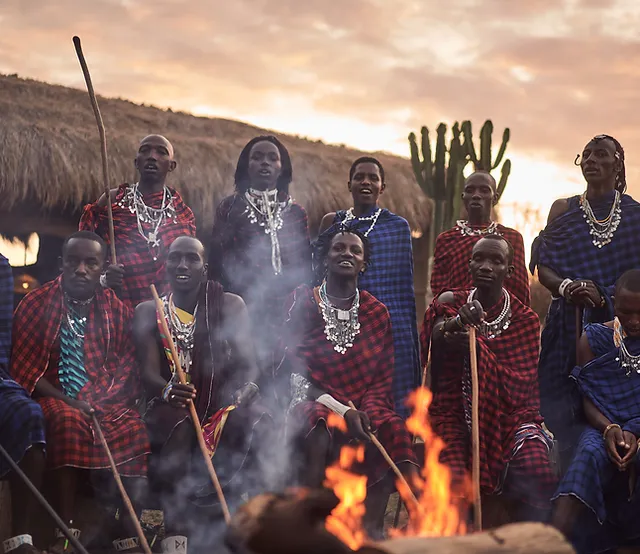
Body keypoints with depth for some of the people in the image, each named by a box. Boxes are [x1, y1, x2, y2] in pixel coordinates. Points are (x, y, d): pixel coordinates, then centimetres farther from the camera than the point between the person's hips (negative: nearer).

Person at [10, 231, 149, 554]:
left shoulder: (117, 310, 10)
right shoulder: (36, 304, 3)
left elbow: (127, 366, 5)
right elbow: (23, 366, -2)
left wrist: (99, 401, -14)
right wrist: (66, 401, -14)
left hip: (106, 403, 3)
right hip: (56, 399, -3)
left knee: (134, 429, -28)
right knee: (68, 421, -36)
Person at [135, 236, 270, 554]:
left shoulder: (230, 306, 11)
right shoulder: (148, 312, 11)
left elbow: (248, 362, 3)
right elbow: (148, 371, -3)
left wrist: (245, 389, -20)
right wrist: (167, 390, -27)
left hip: (223, 405, 1)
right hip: (172, 408, 0)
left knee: (256, 426, -34)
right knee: (180, 428, -37)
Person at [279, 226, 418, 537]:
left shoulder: (377, 312, 13)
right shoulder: (304, 302, 4)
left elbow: (382, 379, 10)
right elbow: (294, 372, -3)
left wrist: (368, 410, -14)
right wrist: (342, 411, -17)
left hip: (363, 408, 3)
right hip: (313, 403, -2)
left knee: (392, 431, -29)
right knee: (318, 436, -36)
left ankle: (372, 529, -30)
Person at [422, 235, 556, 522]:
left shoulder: (525, 319, 5)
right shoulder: (450, 303, 8)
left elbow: (518, 387, -5)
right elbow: (434, 339, -13)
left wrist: (477, 348, -21)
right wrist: (454, 323, -36)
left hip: (508, 415, 0)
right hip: (455, 414, 0)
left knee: (535, 470, -29)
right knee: (454, 483, -28)